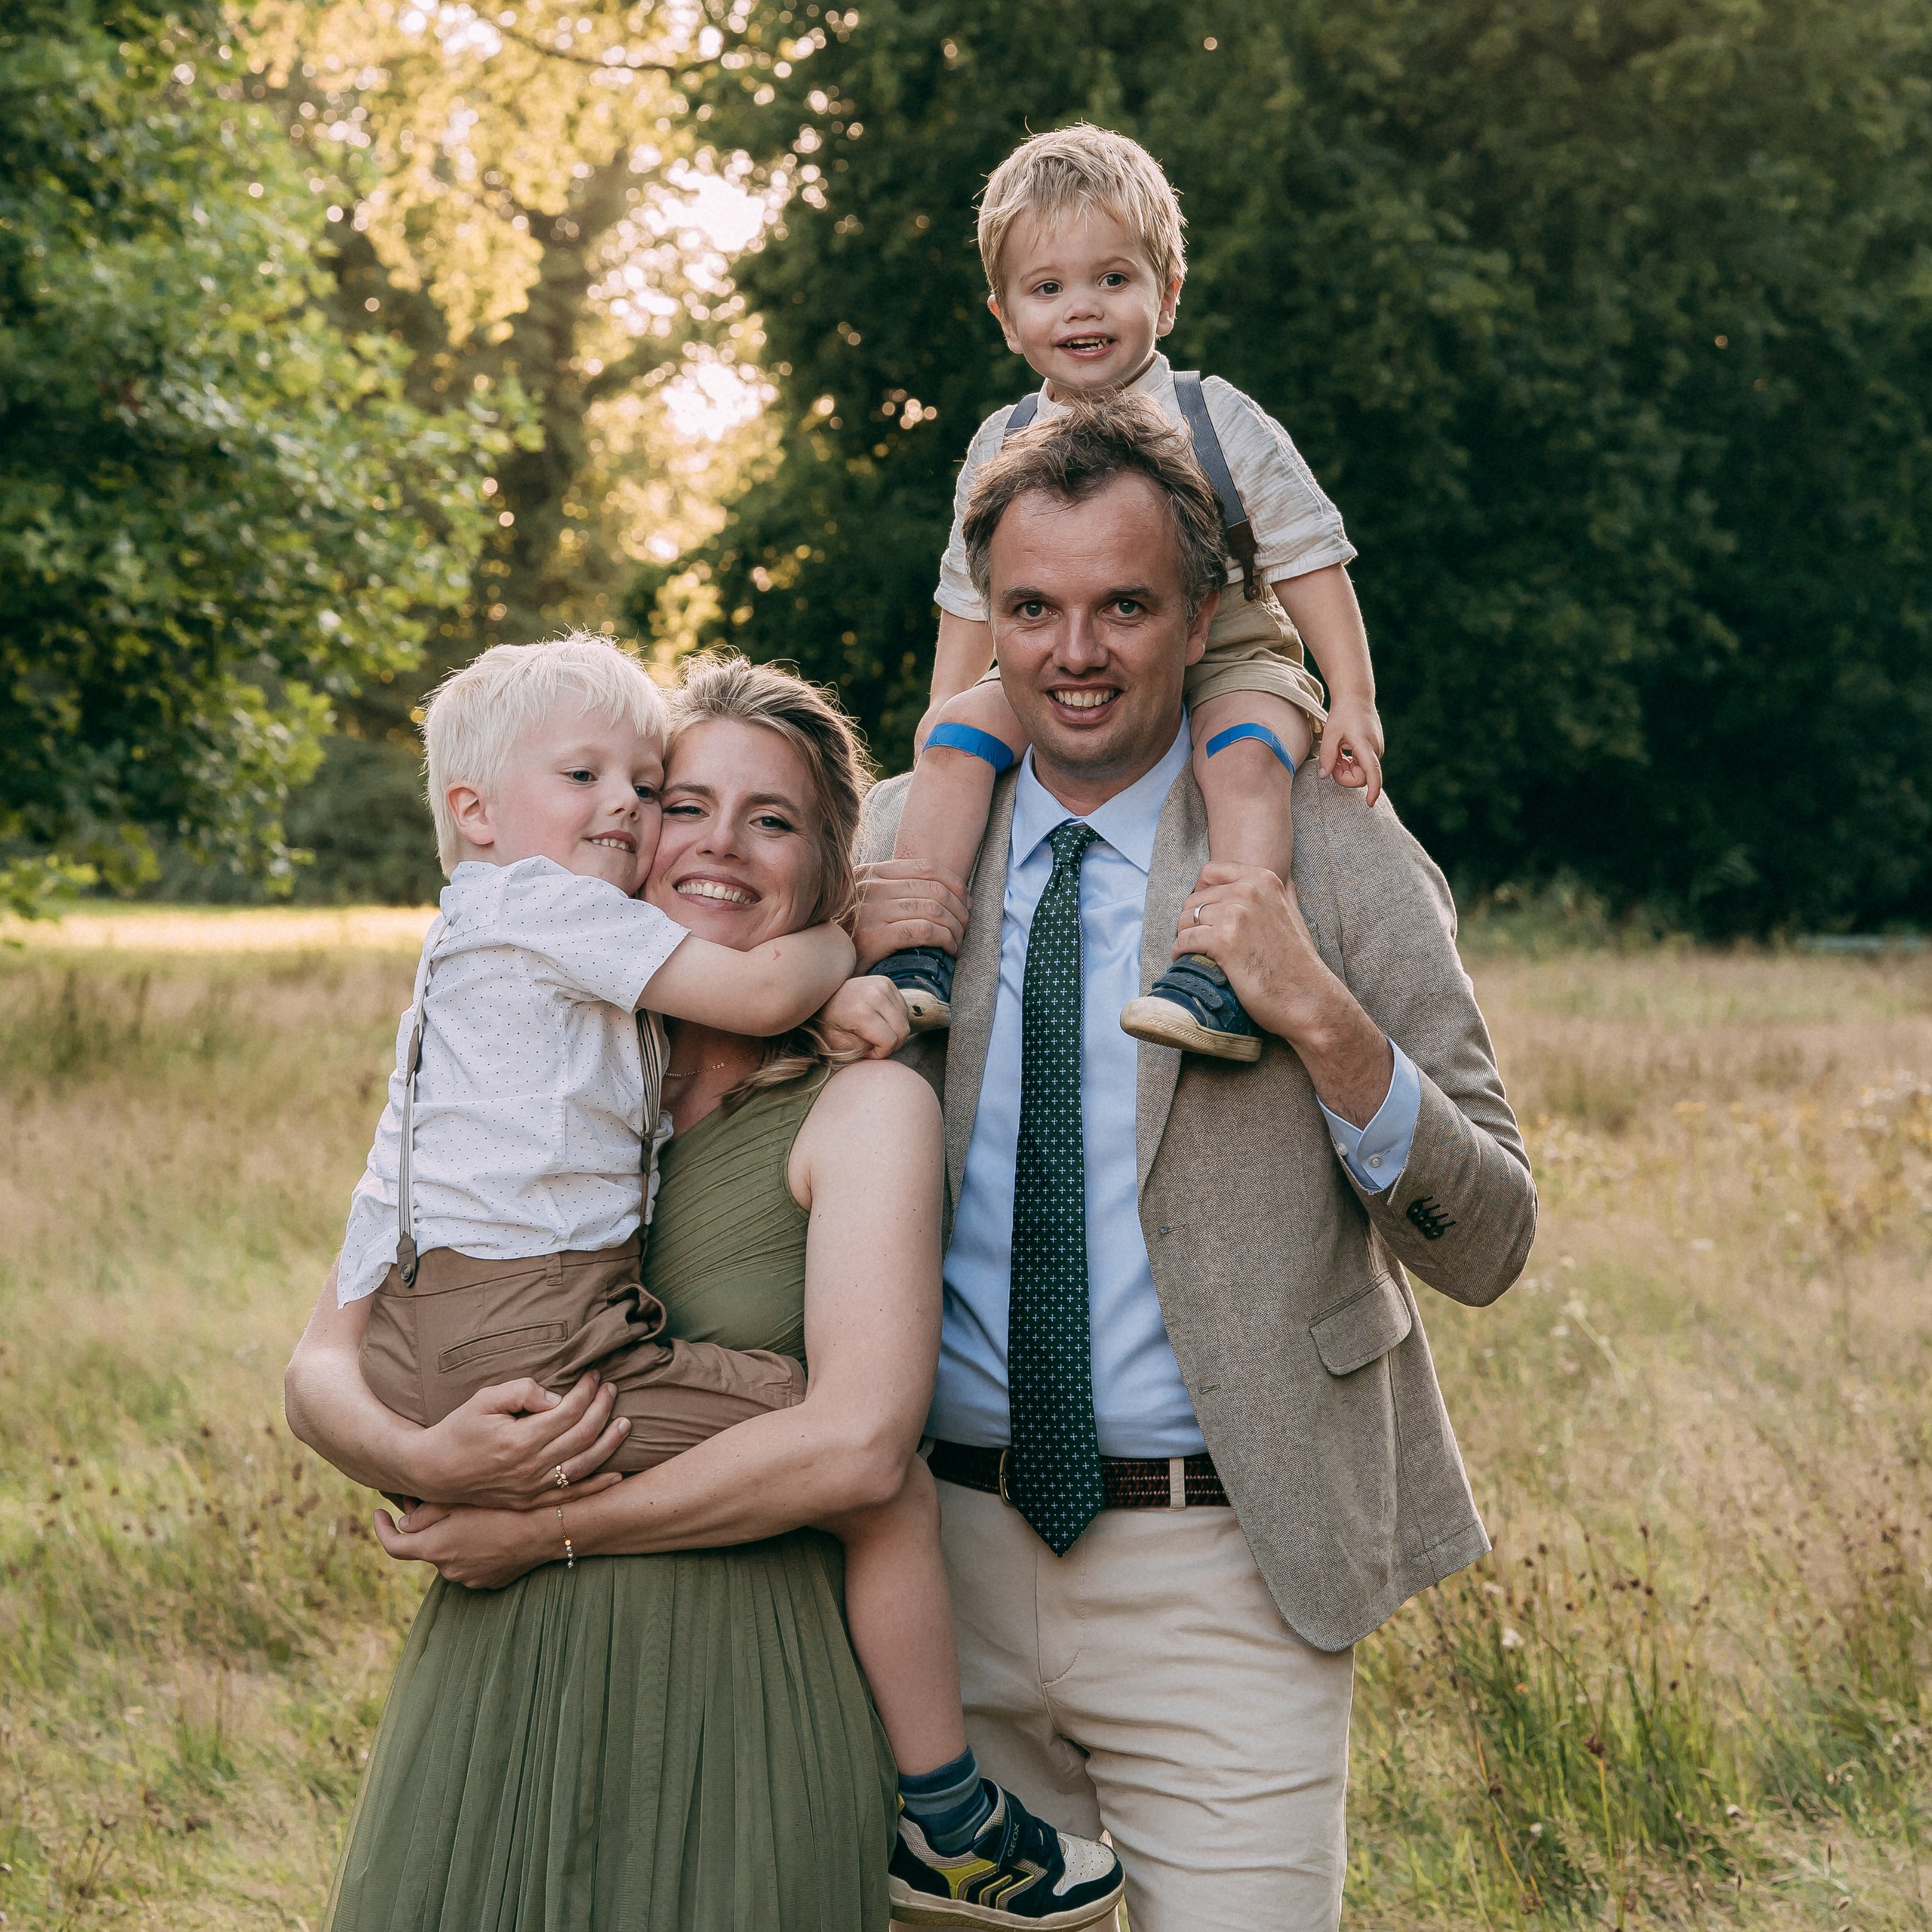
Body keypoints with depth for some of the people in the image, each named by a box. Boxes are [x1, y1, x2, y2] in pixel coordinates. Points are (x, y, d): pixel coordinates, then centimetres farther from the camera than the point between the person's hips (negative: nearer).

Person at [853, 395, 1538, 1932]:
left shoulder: (1331, 855, -4)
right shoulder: (900, 840, 5)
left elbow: (1488, 1247, -6)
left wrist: (1318, 1014, -20)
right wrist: (867, 980, -5)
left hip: (1225, 1580, -3)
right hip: (943, 1555, 3)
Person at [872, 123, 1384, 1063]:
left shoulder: (1220, 423, -4)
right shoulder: (1000, 450, 5)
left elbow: (1306, 558, -4)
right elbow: (971, 597, 15)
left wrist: (1353, 698, -12)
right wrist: (949, 704, 4)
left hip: (1228, 664, -3)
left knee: (1246, 750, -34)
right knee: (957, 734, -21)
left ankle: (1222, 977, -44)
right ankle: (915, 958, -23)